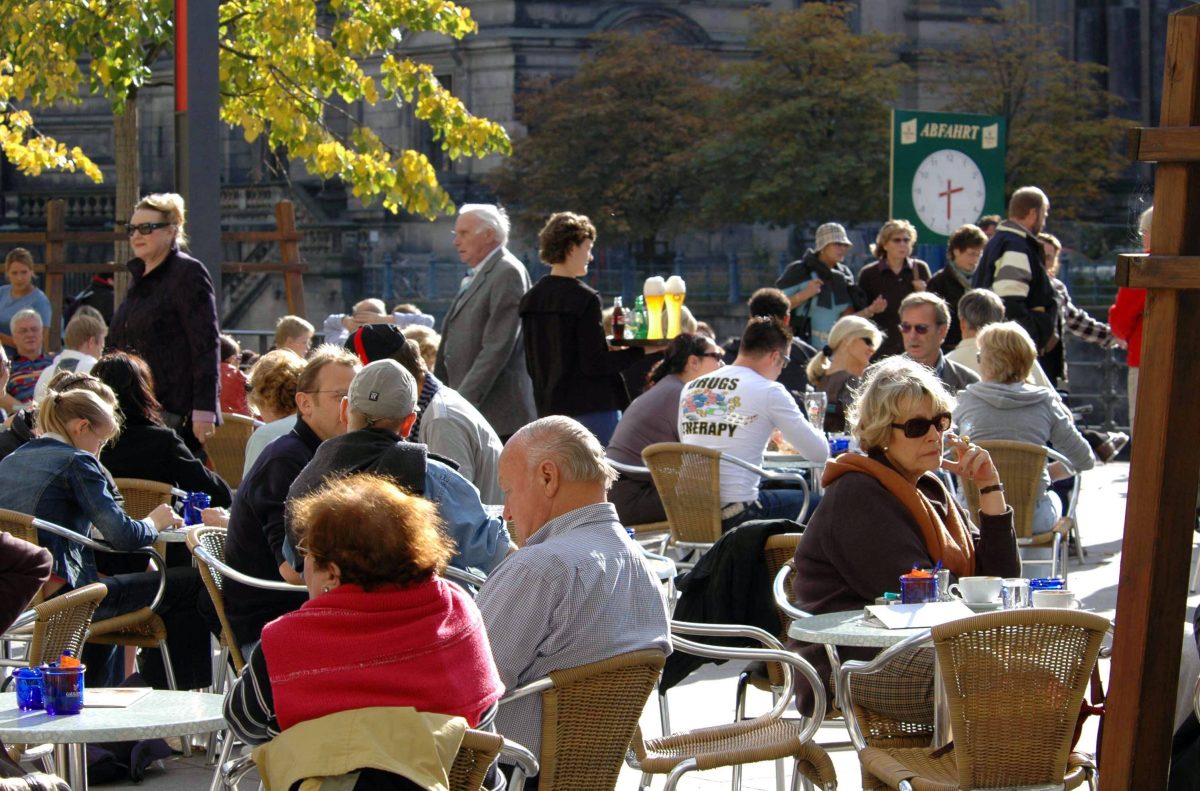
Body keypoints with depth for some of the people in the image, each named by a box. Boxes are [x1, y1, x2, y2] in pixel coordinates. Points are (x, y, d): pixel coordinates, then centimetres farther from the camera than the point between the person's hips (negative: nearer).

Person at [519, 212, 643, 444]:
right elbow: (595, 365, -14)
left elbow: (532, 365, 13)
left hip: (549, 408, 7)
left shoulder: (530, 300, 9)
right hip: (592, 408, -7)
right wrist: (640, 351, -8)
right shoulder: (585, 299, -12)